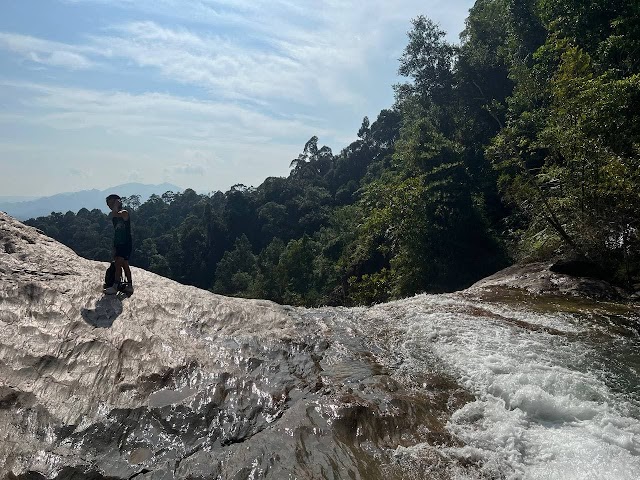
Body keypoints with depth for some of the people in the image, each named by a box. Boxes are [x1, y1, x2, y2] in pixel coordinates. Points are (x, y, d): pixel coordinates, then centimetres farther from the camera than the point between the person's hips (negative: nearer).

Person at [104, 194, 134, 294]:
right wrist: (114, 248, 19)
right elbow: (115, 233, 19)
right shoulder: (115, 217, 15)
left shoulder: (124, 213, -9)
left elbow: (113, 214, -31)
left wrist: (117, 205, -15)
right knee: (125, 265, 11)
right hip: (119, 244, 9)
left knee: (118, 263, -15)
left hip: (126, 244, -9)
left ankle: (115, 287, -15)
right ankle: (130, 286, 18)